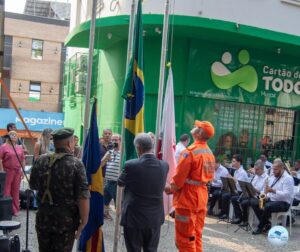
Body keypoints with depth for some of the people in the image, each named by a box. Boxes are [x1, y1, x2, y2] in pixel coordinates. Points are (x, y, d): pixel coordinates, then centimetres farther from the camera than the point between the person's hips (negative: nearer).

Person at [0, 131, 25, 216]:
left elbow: (23, 160, 15)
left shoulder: (19, 148, 11)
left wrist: (23, 170, 9)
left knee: (16, 190, 9)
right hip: (7, 171, -4)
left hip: (17, 171, 4)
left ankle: (15, 209, 17)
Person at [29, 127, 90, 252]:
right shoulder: (76, 164, -15)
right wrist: (83, 221, -12)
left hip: (43, 217, 4)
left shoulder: (40, 161, -2)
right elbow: (83, 196, -19)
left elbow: (33, 185, 13)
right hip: (66, 219, -4)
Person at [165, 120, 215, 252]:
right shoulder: (210, 153, 8)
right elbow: (209, 177, 13)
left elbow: (179, 177, -15)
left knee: (183, 239, 0)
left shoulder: (190, 151, -17)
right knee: (196, 237, 16)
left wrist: (171, 188, 3)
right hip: (201, 198, 8)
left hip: (187, 199, -8)